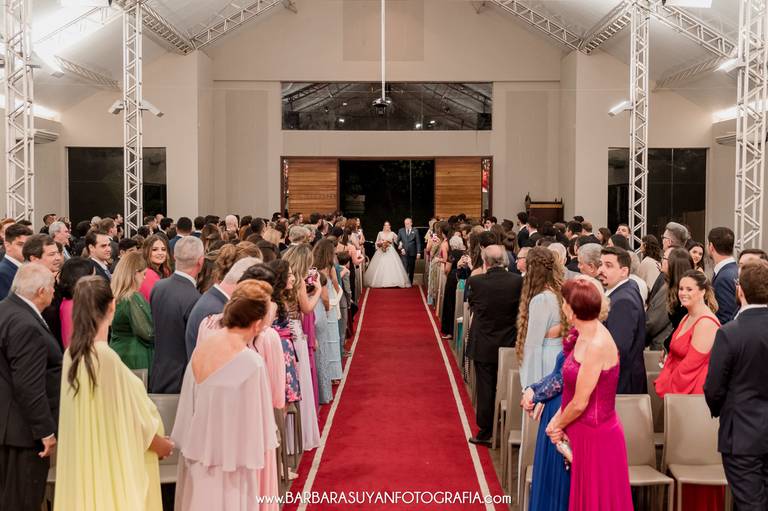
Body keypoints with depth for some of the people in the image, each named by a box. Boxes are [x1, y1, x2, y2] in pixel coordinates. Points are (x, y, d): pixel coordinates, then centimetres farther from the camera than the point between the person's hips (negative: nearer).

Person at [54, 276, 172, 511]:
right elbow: (132, 417, -16)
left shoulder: (71, 355, -1)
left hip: (83, 458, 7)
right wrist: (163, 445, 0)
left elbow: (89, 411, 8)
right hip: (110, 460, -7)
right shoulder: (106, 357, -23)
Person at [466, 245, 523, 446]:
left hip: (483, 344, -1)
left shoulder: (476, 281, -16)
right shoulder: (518, 281, -13)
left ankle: (485, 432, 15)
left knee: (485, 388, 9)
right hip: (510, 344, 1)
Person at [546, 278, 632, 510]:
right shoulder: (585, 336, 4)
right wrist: (557, 421, 0)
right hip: (584, 433, 8)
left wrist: (557, 425, -3)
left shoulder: (597, 345, -24)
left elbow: (579, 403, -20)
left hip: (596, 436, -8)